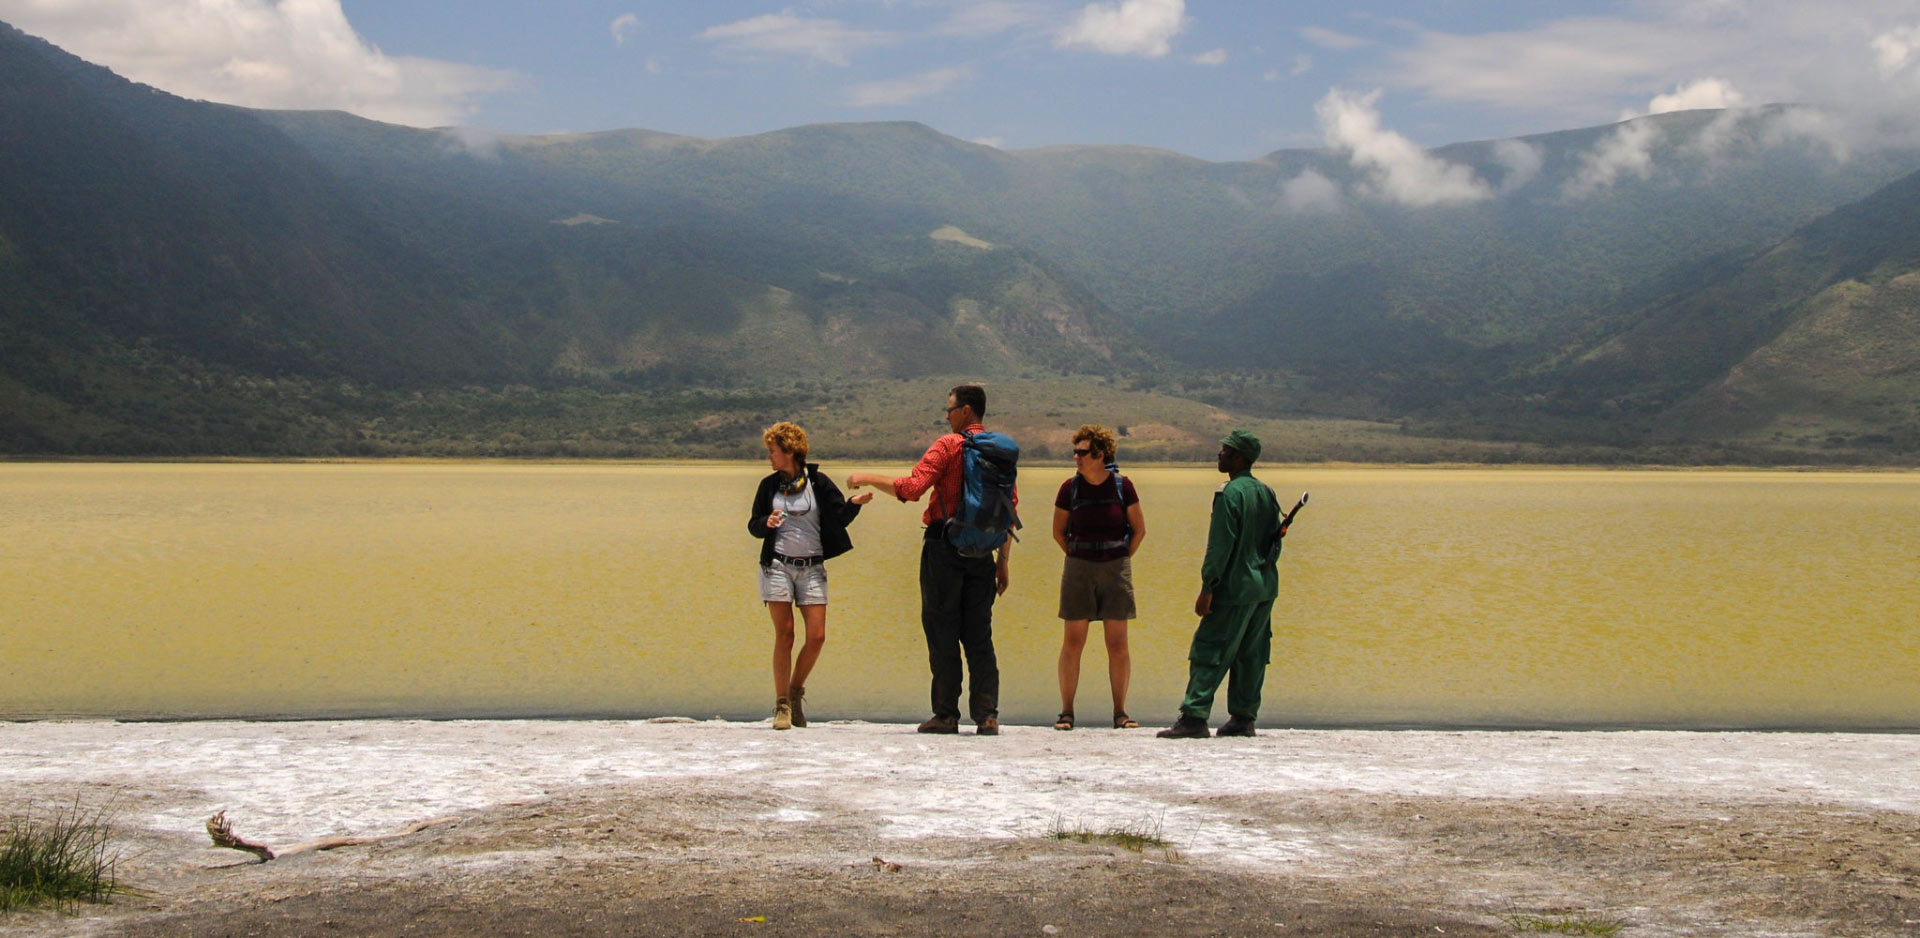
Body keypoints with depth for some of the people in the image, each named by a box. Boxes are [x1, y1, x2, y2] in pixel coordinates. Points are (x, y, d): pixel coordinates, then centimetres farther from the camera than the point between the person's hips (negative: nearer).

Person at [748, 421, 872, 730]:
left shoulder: (818, 483, 0)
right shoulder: (769, 485, 5)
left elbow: (840, 518, 0)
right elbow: (753, 525, 10)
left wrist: (854, 503, -19)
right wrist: (766, 523, -12)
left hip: (812, 568, 0)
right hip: (777, 566, 0)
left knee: (817, 636, -4)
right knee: (784, 634, -4)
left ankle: (796, 692, 18)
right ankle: (782, 705, 3)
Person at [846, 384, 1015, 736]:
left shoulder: (948, 445, -7)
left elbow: (912, 488, -16)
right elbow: (1010, 506, 10)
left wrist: (869, 479, -3)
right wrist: (1004, 560, 14)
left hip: (944, 547, -5)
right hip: (982, 549, 5)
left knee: (942, 631, 1)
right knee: (979, 635, 6)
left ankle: (946, 713, 2)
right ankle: (987, 714, -1)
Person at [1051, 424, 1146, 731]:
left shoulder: (1122, 486, -3)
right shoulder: (1070, 488, -2)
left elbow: (1139, 529, 7)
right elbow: (1058, 532, 11)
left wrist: (1122, 560, 7)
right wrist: (1077, 559, 9)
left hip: (1116, 569, 0)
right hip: (1078, 569, 0)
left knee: (1117, 645, 1)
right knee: (1072, 643, 0)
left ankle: (1120, 712, 9)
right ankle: (1066, 712, 6)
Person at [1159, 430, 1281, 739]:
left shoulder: (1230, 494, -14)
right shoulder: (1267, 493, 11)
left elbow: (1220, 546, -17)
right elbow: (1275, 543, 15)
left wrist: (1207, 589, -15)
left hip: (1235, 588, -8)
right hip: (1265, 588, 8)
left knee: (1209, 654, -6)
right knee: (1251, 655, 11)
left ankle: (1193, 716, -10)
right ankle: (1243, 717, 13)